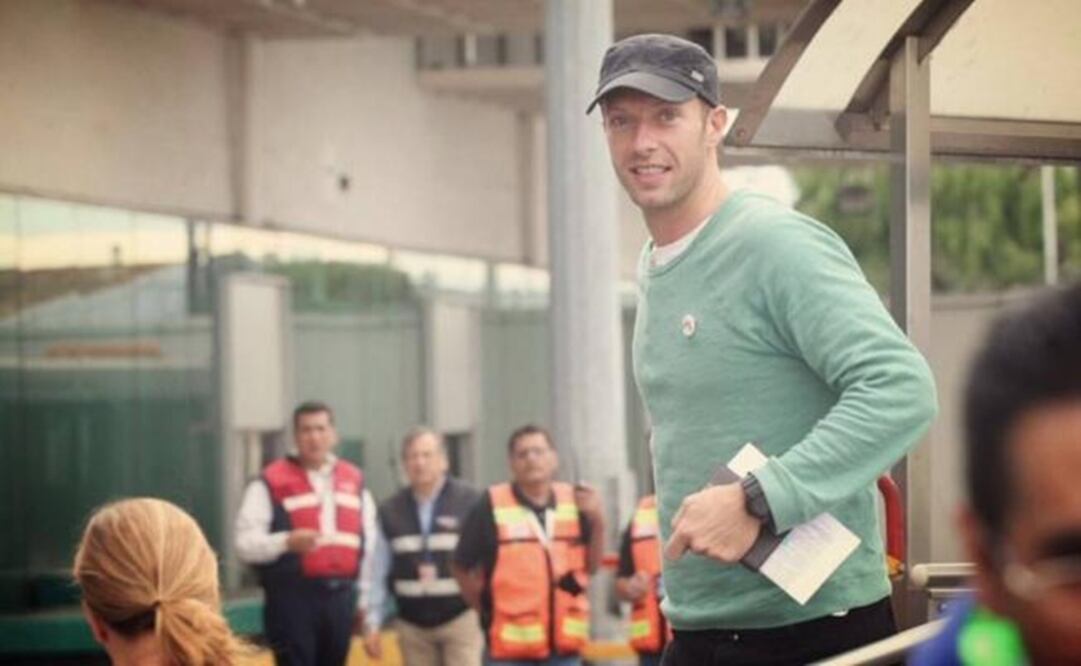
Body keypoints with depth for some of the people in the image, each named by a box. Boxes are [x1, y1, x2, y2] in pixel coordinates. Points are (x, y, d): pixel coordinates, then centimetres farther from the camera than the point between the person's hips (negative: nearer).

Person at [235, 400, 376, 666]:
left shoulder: (355, 482, 13)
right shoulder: (271, 483, -4)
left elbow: (368, 545, 16)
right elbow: (246, 543, -9)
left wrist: (365, 599, 13)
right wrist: (287, 542, -26)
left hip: (341, 596, 5)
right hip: (292, 597, -5)